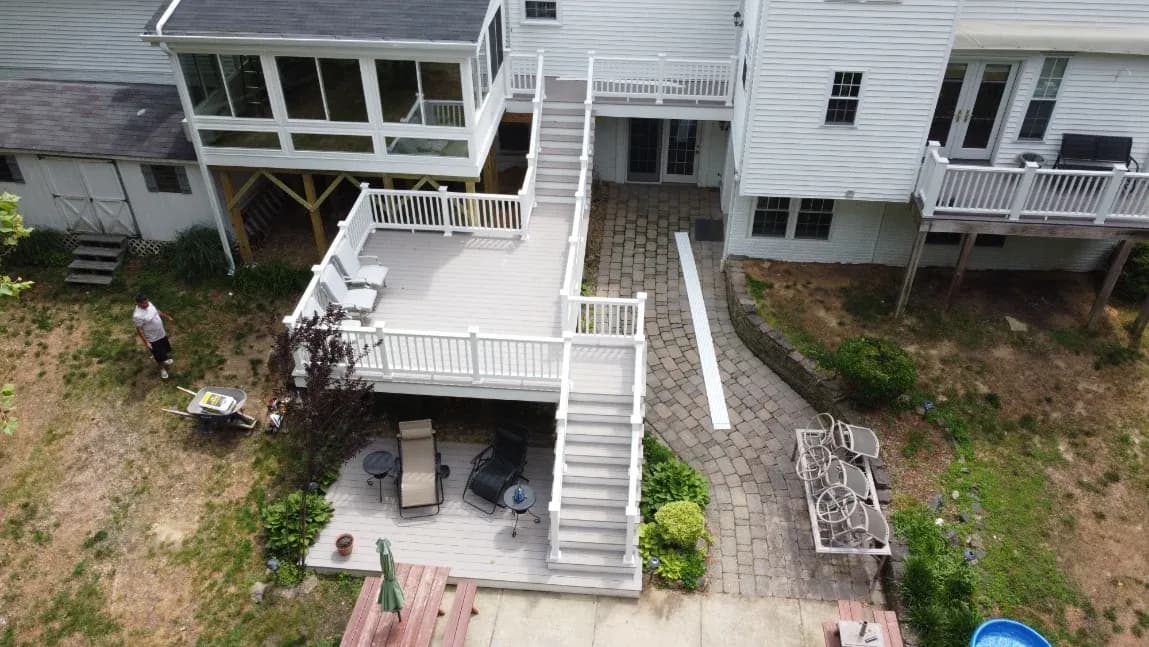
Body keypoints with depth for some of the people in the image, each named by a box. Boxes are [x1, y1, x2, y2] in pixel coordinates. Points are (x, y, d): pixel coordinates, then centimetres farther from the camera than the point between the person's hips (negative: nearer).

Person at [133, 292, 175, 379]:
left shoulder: (149, 304, -13)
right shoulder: (137, 316, -34)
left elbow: (157, 311, 7)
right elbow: (139, 329, -24)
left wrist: (168, 317, 17)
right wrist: (146, 342, -21)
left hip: (161, 333, 7)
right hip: (153, 339, -7)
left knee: (166, 348, 31)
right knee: (159, 356, 14)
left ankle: (165, 359, 61)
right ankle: (162, 368, 42)